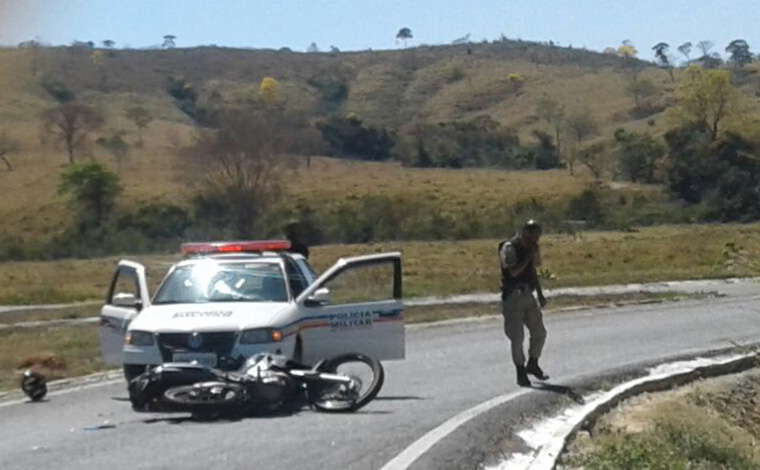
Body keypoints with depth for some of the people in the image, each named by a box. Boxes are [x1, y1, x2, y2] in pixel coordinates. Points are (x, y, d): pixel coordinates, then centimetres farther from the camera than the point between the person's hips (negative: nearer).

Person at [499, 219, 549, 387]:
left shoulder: (530, 248, 10)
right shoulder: (509, 248, -13)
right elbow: (513, 271, -26)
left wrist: (540, 294, 18)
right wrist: (529, 255, -20)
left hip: (528, 294, 7)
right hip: (513, 296, -7)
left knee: (539, 332, 8)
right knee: (517, 335, -7)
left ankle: (533, 364, 26)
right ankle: (521, 372, 4)